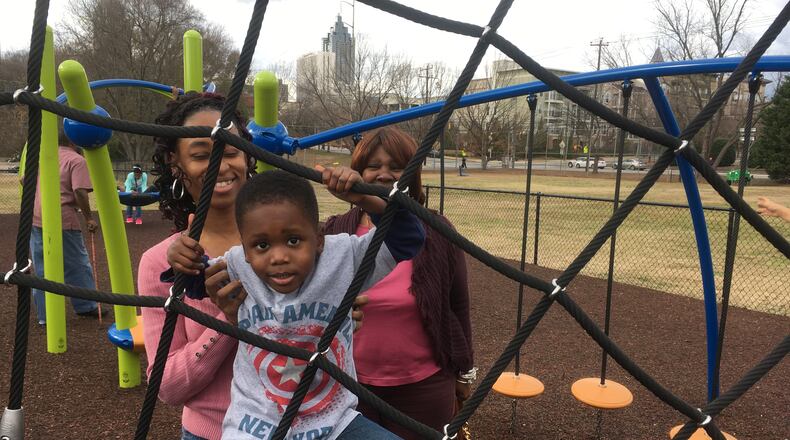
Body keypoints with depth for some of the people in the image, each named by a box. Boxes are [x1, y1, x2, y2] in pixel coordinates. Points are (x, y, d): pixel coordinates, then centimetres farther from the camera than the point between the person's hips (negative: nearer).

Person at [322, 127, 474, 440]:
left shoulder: (437, 232, -9)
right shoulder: (334, 233, -7)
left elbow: (458, 306, -1)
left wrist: (464, 372, 6)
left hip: (424, 388, -1)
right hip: (349, 384, 2)